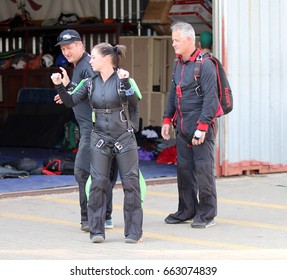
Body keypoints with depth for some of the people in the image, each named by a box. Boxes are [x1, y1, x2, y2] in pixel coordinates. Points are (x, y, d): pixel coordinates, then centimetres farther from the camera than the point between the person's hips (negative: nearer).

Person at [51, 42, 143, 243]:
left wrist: (125, 82, -29)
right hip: (100, 139, 3)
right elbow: (71, 102, 8)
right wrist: (59, 86, -4)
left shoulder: (122, 79, -5)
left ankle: (134, 231, 6)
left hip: (124, 138, -3)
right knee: (98, 183, -2)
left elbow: (133, 103, -17)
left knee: (130, 183, -1)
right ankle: (97, 230, 4)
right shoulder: (91, 84, 8)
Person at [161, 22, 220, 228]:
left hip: (201, 127, -8)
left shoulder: (205, 65, -12)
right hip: (182, 126, 8)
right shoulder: (179, 64, 14)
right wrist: (168, 119, 17)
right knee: (184, 169, 11)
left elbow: (210, 98, -16)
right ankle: (187, 210, 22)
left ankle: (207, 215, 3)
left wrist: (202, 127, -19)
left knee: (203, 170, -5)